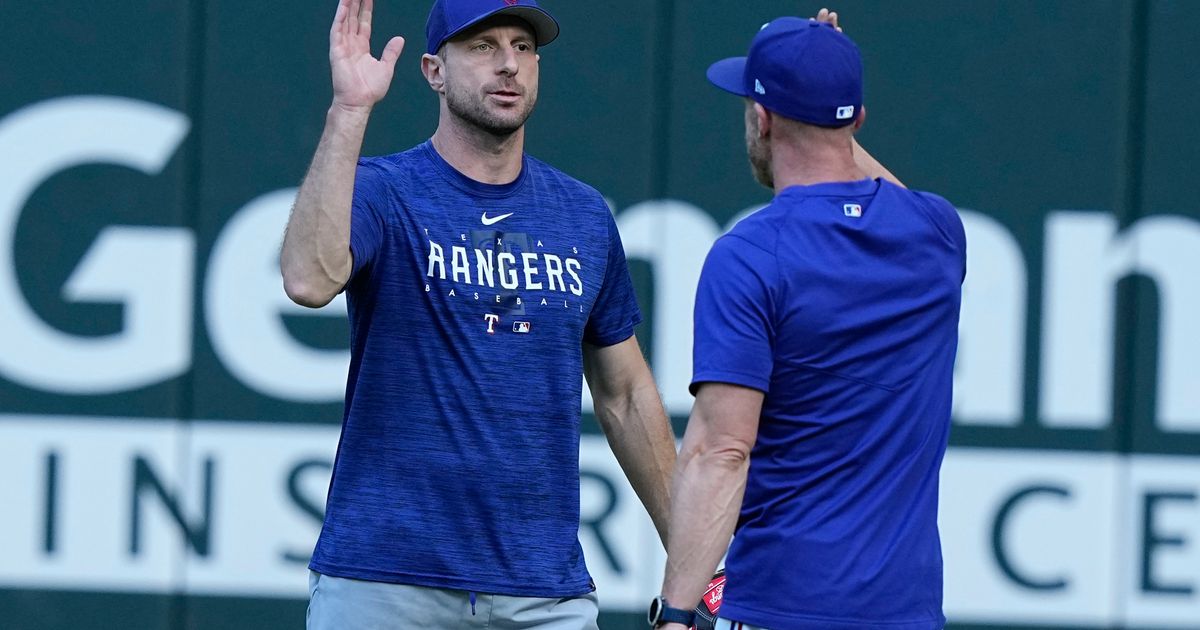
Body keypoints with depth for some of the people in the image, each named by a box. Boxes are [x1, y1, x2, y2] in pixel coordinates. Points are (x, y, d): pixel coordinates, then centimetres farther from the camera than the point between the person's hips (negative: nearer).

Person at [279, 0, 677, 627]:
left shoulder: (585, 216, 11)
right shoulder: (382, 193, -3)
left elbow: (625, 395, 18)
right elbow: (309, 280, -26)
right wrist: (349, 109, -27)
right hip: (382, 579, -3)